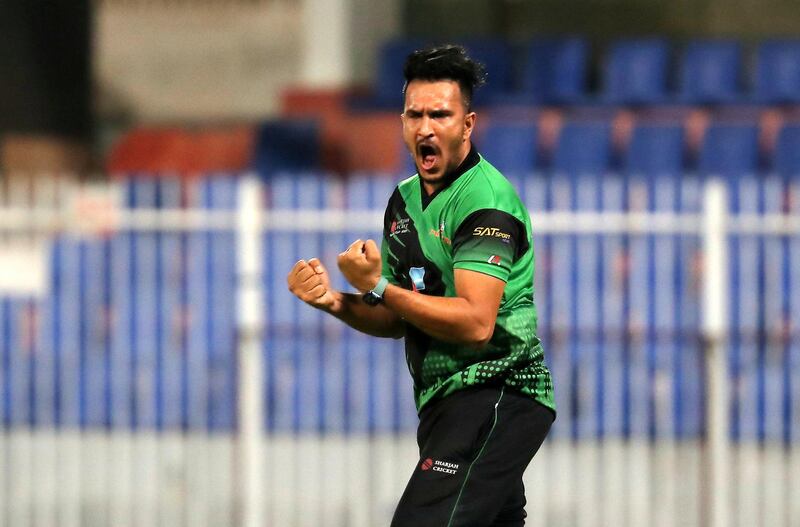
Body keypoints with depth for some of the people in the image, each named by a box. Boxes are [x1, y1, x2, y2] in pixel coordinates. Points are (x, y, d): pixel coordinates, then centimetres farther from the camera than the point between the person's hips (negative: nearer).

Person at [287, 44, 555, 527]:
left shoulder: (486, 200, -13)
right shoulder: (405, 199, 15)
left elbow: (476, 324, -23)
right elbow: (395, 320, 19)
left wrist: (378, 289, -22)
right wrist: (335, 301, -1)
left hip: (493, 393, -10)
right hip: (446, 399, 10)